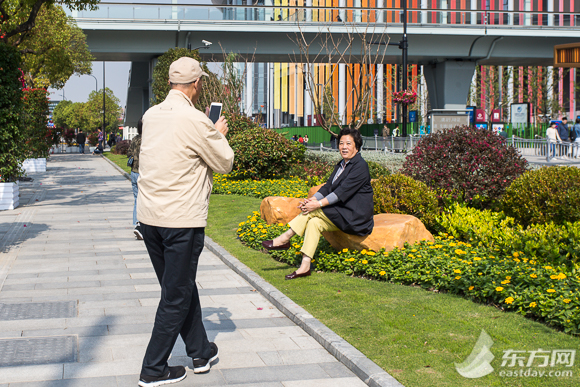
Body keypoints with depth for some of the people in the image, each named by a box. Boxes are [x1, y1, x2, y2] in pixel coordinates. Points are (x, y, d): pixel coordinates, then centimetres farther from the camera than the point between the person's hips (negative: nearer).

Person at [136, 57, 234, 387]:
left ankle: (201, 352, 33)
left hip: (149, 215, 8)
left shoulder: (151, 115, 7)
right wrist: (220, 135, 12)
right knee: (176, 296, 5)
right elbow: (225, 163, -5)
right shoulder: (194, 120, -15)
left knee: (182, 287, 19)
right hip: (181, 219, -7)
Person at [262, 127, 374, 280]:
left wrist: (318, 204, -26)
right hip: (342, 214, 8)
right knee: (314, 222, -16)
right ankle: (305, 267, -19)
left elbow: (343, 192, -22)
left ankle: (284, 239, -11)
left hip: (355, 216, -8)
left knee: (314, 211, -22)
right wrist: (312, 200, -12)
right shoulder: (341, 165, 15)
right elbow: (327, 188, 8)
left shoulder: (360, 166, -14)